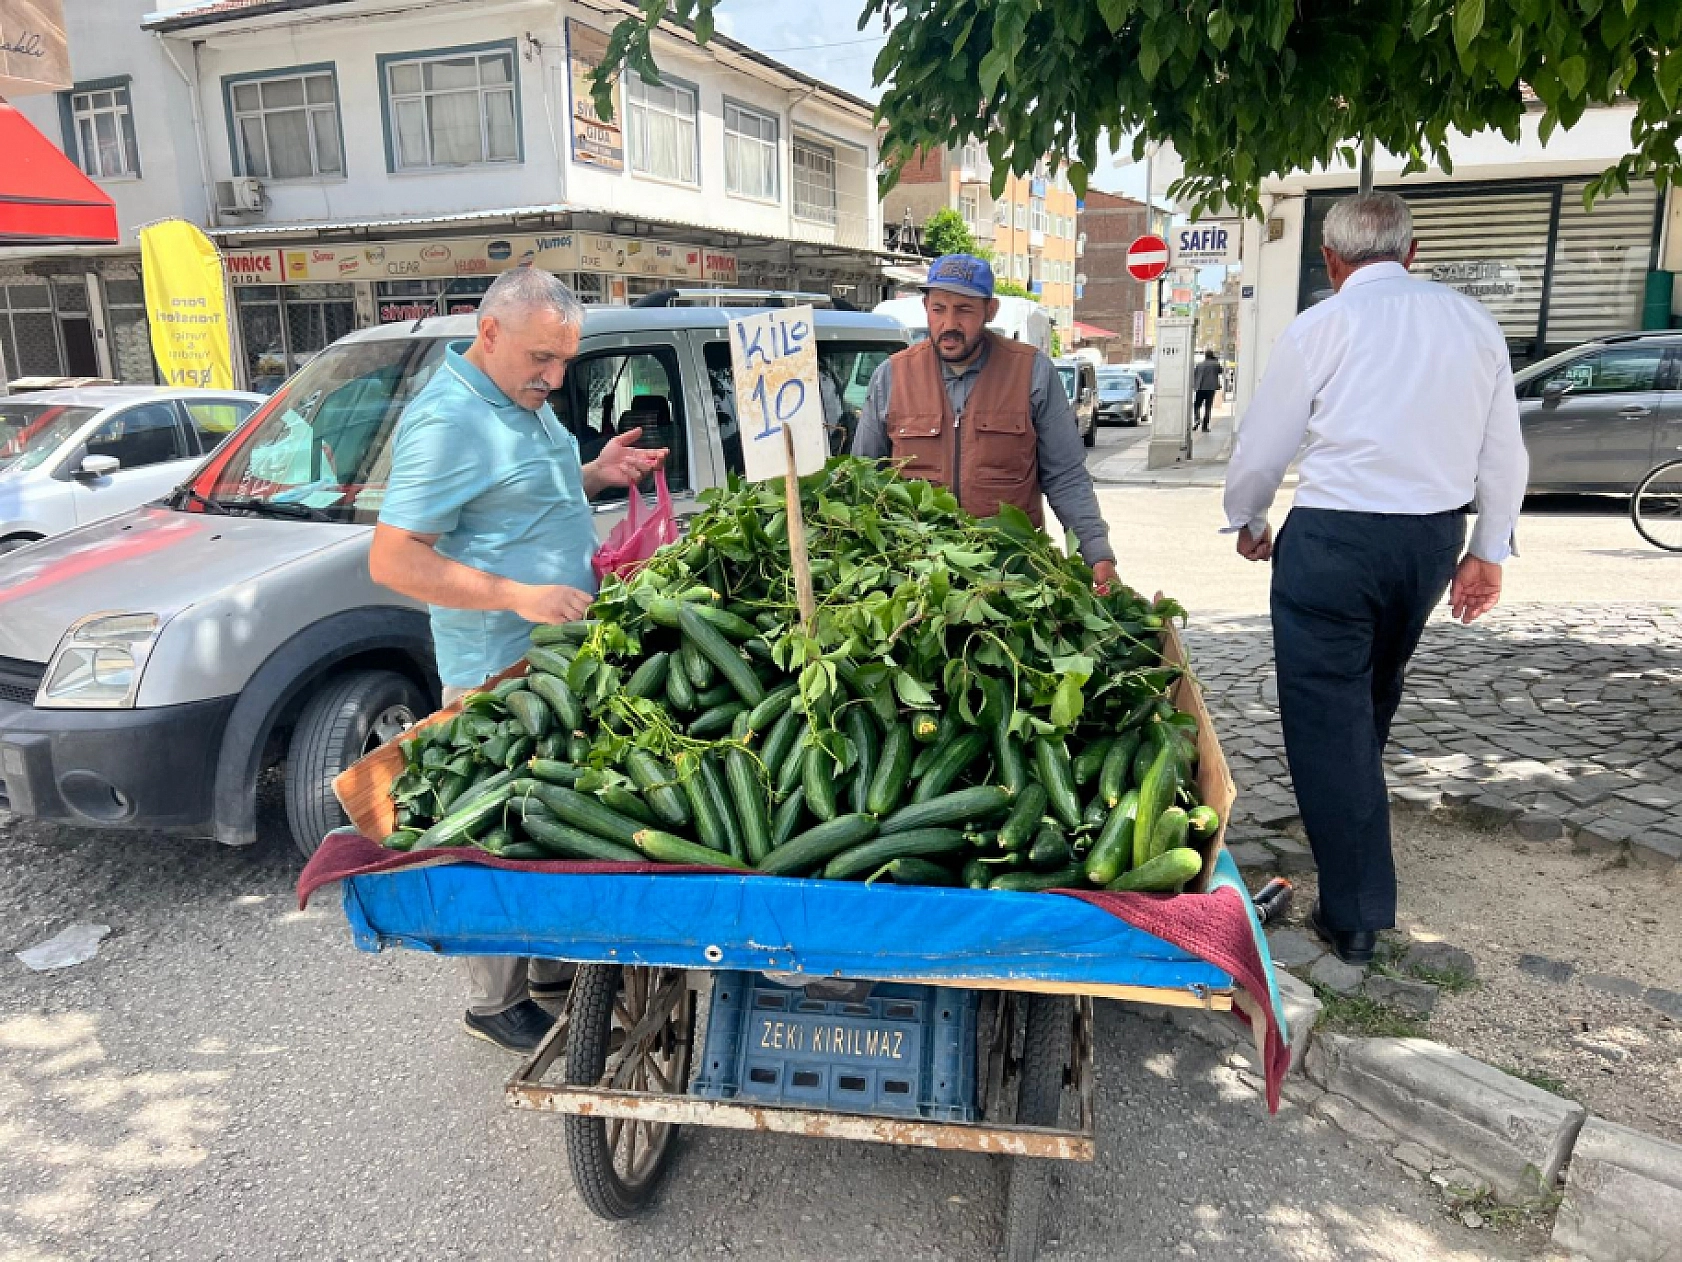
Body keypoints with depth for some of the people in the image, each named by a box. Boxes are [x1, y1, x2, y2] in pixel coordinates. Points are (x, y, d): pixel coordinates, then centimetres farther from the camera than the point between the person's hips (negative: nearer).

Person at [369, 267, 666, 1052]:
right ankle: (495, 1004, 20)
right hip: (499, 670, -9)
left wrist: (594, 475, 9)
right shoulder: (448, 421, -18)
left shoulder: (526, 404, 12)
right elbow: (392, 559, -22)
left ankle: (555, 970, 34)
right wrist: (518, 595, -28)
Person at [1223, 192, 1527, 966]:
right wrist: (1489, 549, 18)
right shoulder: (1473, 322, 7)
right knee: (1372, 697, 25)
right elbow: (1503, 453, 9)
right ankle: (1351, 829, 47)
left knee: (1327, 715, 2)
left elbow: (1260, 450, 0)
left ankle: (1355, 914, 6)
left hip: (1335, 537, -6)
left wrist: (1247, 522, 18)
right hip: (1434, 537, 6)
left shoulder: (1320, 328, -7)